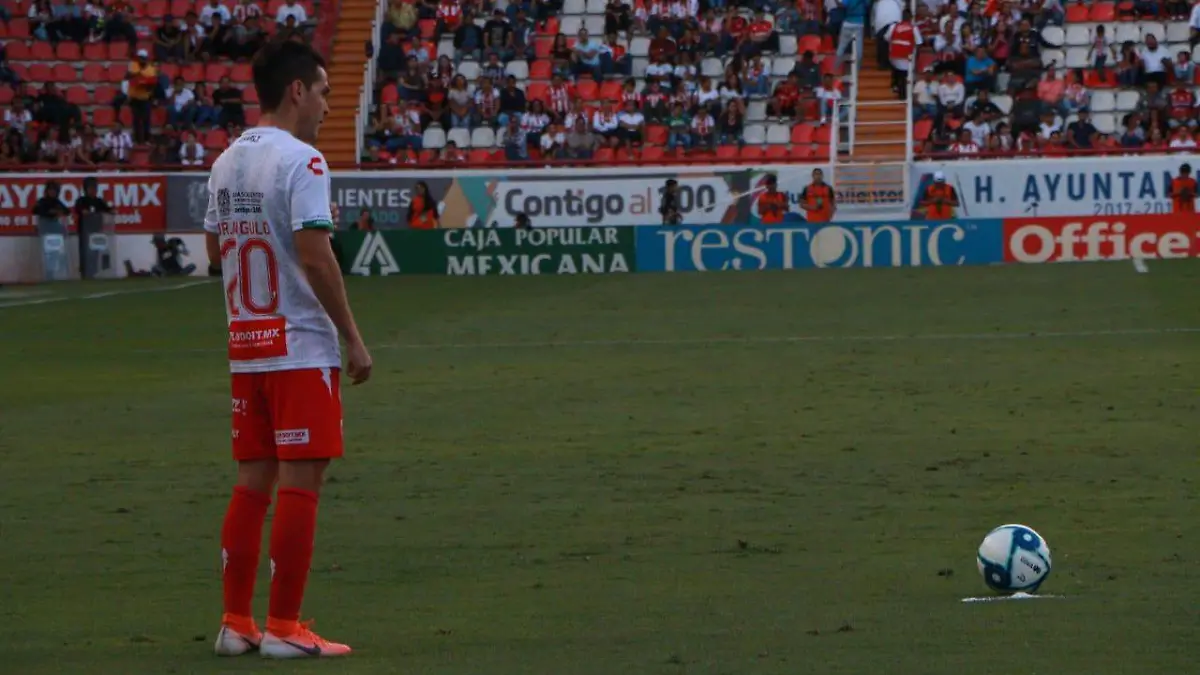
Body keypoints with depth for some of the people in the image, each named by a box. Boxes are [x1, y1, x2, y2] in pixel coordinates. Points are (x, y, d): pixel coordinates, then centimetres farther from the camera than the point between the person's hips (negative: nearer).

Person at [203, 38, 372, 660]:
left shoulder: (226, 163, 11)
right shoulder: (301, 161, -13)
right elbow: (314, 257, -19)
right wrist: (353, 337, -14)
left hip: (246, 346, 8)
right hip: (300, 347, -8)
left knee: (254, 480, 12)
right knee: (301, 481, -3)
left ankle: (235, 623, 12)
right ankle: (284, 627, -3)